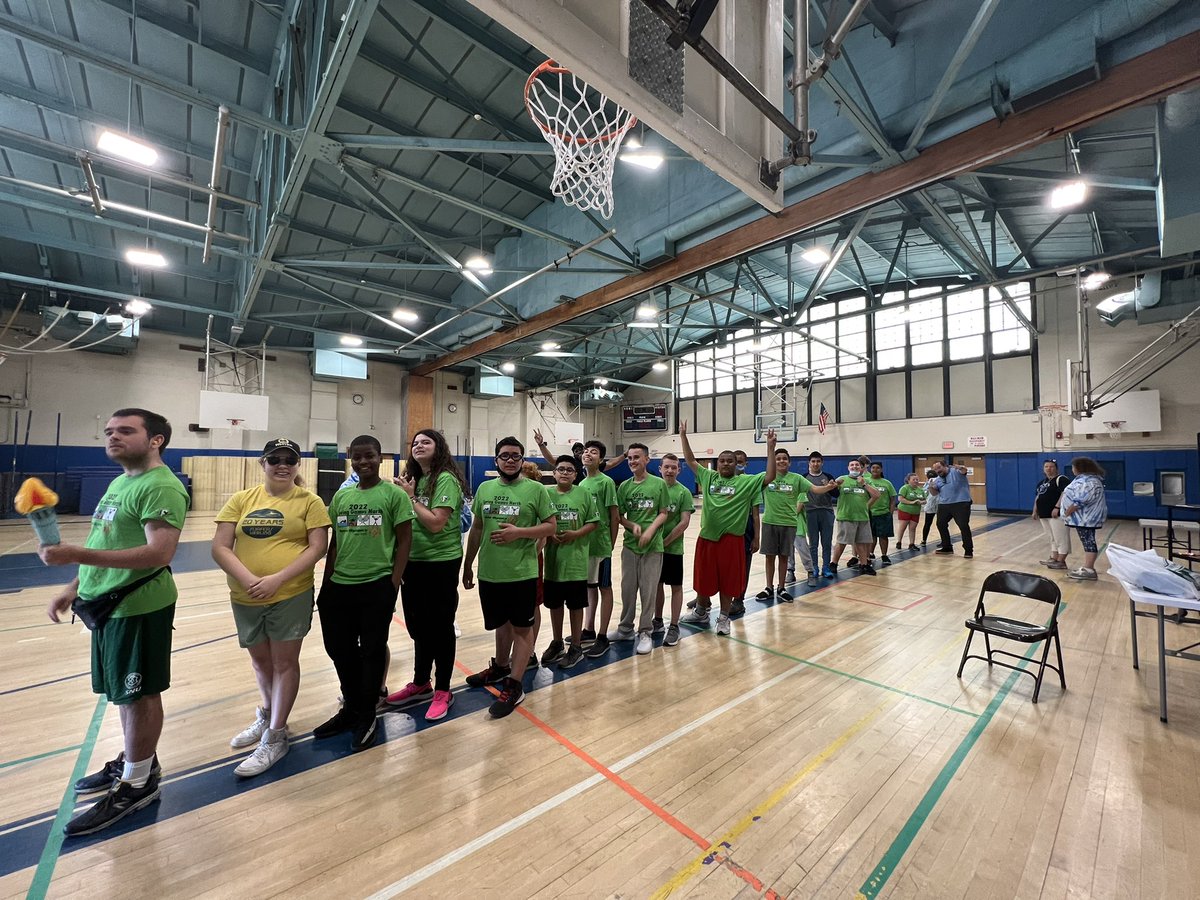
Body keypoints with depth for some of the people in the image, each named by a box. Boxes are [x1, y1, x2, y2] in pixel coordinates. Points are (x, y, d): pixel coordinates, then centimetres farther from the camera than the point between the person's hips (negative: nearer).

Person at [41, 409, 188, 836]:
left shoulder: (161, 487, -20)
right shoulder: (118, 482, 12)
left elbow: (160, 553, -29)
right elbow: (106, 545, 21)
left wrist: (77, 554, -32)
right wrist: (75, 587, 17)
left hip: (139, 607, -9)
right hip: (108, 604, 10)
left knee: (140, 694, 6)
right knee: (122, 692, 22)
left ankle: (136, 784, 22)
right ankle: (133, 761, 40)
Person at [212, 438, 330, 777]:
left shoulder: (309, 501, -7)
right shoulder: (241, 500, 2)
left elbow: (317, 547, -12)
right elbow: (220, 548, -3)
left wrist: (276, 579, -21)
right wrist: (249, 580, -18)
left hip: (291, 596, -4)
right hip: (246, 598, 4)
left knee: (284, 663, 7)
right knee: (260, 661, 22)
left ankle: (275, 737, 23)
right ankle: (266, 716, 46)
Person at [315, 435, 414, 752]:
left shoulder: (394, 494, -8)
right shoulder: (341, 496, 9)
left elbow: (404, 541, -7)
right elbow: (334, 543, 14)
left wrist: (393, 584, -10)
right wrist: (326, 583, 12)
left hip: (377, 586, -5)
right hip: (339, 587, 6)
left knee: (371, 651, 8)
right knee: (340, 651, 17)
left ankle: (368, 715, 28)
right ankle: (351, 708, 39)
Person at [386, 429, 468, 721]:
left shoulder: (446, 479, -14)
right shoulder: (413, 479, 8)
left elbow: (436, 523, -22)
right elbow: (406, 521, 14)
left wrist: (411, 497, -15)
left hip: (441, 563, -7)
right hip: (414, 562, 8)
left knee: (440, 627, 6)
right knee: (418, 626, 19)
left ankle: (443, 691, 23)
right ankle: (420, 684, 37)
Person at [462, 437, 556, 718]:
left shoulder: (535, 489, -7)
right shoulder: (484, 488, 6)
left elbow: (551, 526, -6)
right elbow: (476, 529, 12)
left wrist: (518, 532, -19)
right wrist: (467, 565, 15)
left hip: (521, 573, -4)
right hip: (489, 572, 5)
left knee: (522, 628, 7)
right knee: (501, 624, 22)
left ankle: (514, 686, 19)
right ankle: (500, 668, 43)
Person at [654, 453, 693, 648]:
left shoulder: (683, 492, -7)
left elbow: (684, 522, -12)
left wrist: (665, 542, -13)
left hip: (673, 548, -3)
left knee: (676, 587, 7)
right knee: (657, 584, 15)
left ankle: (674, 627, 18)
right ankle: (658, 622, 30)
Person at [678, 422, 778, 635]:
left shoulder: (747, 481, -2)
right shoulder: (708, 477, 6)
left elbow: (770, 477, -12)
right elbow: (690, 460, 10)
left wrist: (770, 448, -19)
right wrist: (683, 436, 4)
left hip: (731, 538, -3)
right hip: (707, 537, 3)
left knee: (728, 580, 8)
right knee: (703, 578, 15)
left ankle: (724, 618, 27)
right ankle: (701, 612, 36)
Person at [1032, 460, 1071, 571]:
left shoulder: (1061, 479, -8)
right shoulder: (1042, 482, 18)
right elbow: (1037, 497, 23)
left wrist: (1057, 507, -26)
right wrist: (1035, 511, 19)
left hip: (1057, 514, -9)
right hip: (1044, 515, 9)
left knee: (1061, 538, -3)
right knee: (1053, 538, 15)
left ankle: (1061, 562, 1)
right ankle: (1053, 558, 22)